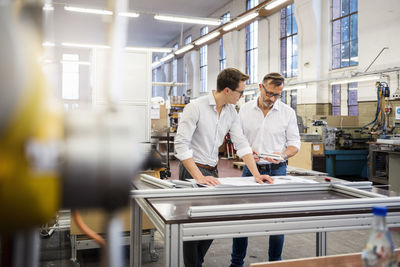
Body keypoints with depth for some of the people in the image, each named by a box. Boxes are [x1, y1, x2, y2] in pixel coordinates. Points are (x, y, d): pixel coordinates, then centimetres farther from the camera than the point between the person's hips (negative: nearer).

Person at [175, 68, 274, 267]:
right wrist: (199, 177, -26)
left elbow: (241, 144, 4)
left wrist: (256, 174, -5)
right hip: (192, 170, -6)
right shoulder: (195, 107, -17)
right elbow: (181, 144, -21)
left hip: (212, 170, 6)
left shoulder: (231, 112, 4)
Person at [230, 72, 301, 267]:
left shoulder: (288, 113, 0)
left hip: (276, 171, -1)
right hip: (251, 169, 1)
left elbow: (294, 143, 2)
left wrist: (283, 154, -18)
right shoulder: (245, 109, 3)